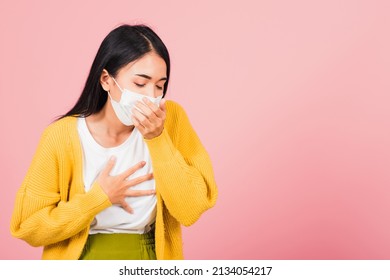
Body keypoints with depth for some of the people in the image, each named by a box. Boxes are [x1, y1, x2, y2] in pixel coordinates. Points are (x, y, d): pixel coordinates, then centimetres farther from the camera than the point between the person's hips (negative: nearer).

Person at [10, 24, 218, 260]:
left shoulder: (171, 119, -6)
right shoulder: (62, 136, -9)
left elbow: (191, 211, -11)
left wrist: (157, 138, -18)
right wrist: (100, 197, -12)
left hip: (152, 257, 1)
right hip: (80, 258, 0)